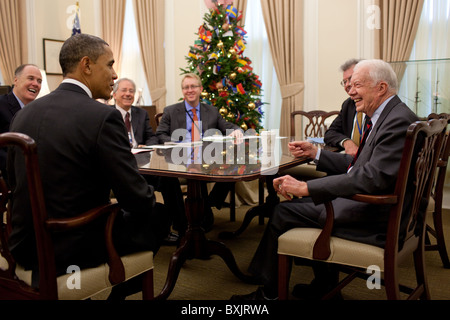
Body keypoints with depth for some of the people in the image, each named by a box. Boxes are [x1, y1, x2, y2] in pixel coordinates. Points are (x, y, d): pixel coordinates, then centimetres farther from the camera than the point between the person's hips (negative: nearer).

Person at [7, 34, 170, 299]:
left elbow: (14, 180, 11)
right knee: (157, 215, 17)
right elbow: (137, 199, -18)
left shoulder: (25, 114, 2)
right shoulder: (104, 117, -19)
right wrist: (149, 196, 5)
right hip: (75, 249, -7)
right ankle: (119, 290, 33)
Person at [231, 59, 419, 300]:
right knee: (299, 204, 14)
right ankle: (324, 284, 21)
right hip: (368, 202, 10)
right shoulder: (389, 116, 11)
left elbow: (373, 176, -32)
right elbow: (356, 166, 15)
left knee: (284, 212, -6)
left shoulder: (399, 121, -21)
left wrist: (305, 187, -32)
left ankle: (269, 292, 15)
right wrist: (315, 152, 9)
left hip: (376, 217, -10)